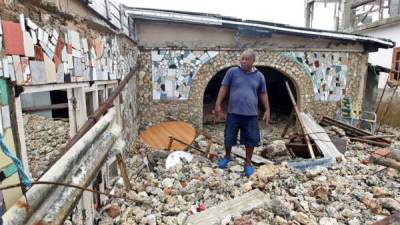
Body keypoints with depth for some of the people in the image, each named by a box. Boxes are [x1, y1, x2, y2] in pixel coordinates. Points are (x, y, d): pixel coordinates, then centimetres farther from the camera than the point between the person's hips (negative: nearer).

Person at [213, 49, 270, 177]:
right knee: (229, 137, 10)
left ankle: (248, 163, 23)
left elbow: (263, 94, 11)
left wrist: (267, 110, 6)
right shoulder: (232, 72, 0)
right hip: (234, 112, -1)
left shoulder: (259, 76, 6)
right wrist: (218, 105, -5)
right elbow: (224, 88, 0)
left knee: (251, 139, 6)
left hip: (251, 114, 1)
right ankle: (227, 156, 37)